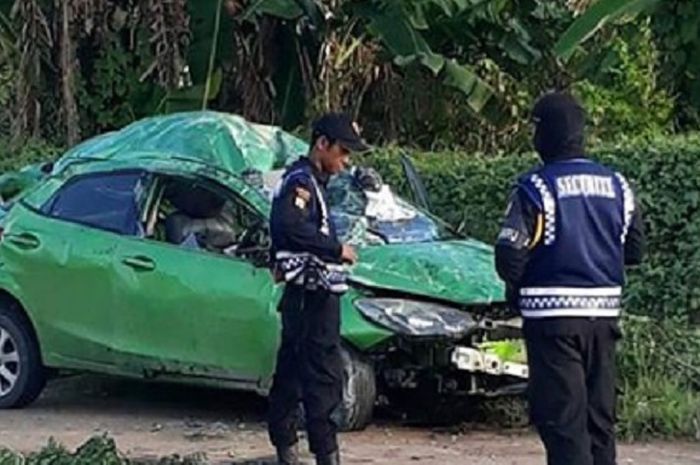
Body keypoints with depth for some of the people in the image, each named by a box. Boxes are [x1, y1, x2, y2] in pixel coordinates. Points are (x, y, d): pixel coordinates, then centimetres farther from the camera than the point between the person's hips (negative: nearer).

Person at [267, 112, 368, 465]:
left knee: (291, 372, 14)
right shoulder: (301, 181, -12)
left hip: (310, 294, 10)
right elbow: (289, 225, -29)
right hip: (312, 294, -10)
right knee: (323, 375, -11)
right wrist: (336, 249, -22)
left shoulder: (312, 181, 19)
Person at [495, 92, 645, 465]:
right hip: (604, 312, 6)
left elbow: (510, 255, -15)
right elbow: (634, 250, 12)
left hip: (553, 313, -5)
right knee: (600, 416, 13)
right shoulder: (616, 185, 6)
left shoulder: (536, 187, -11)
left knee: (562, 418, -3)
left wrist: (515, 292, 3)